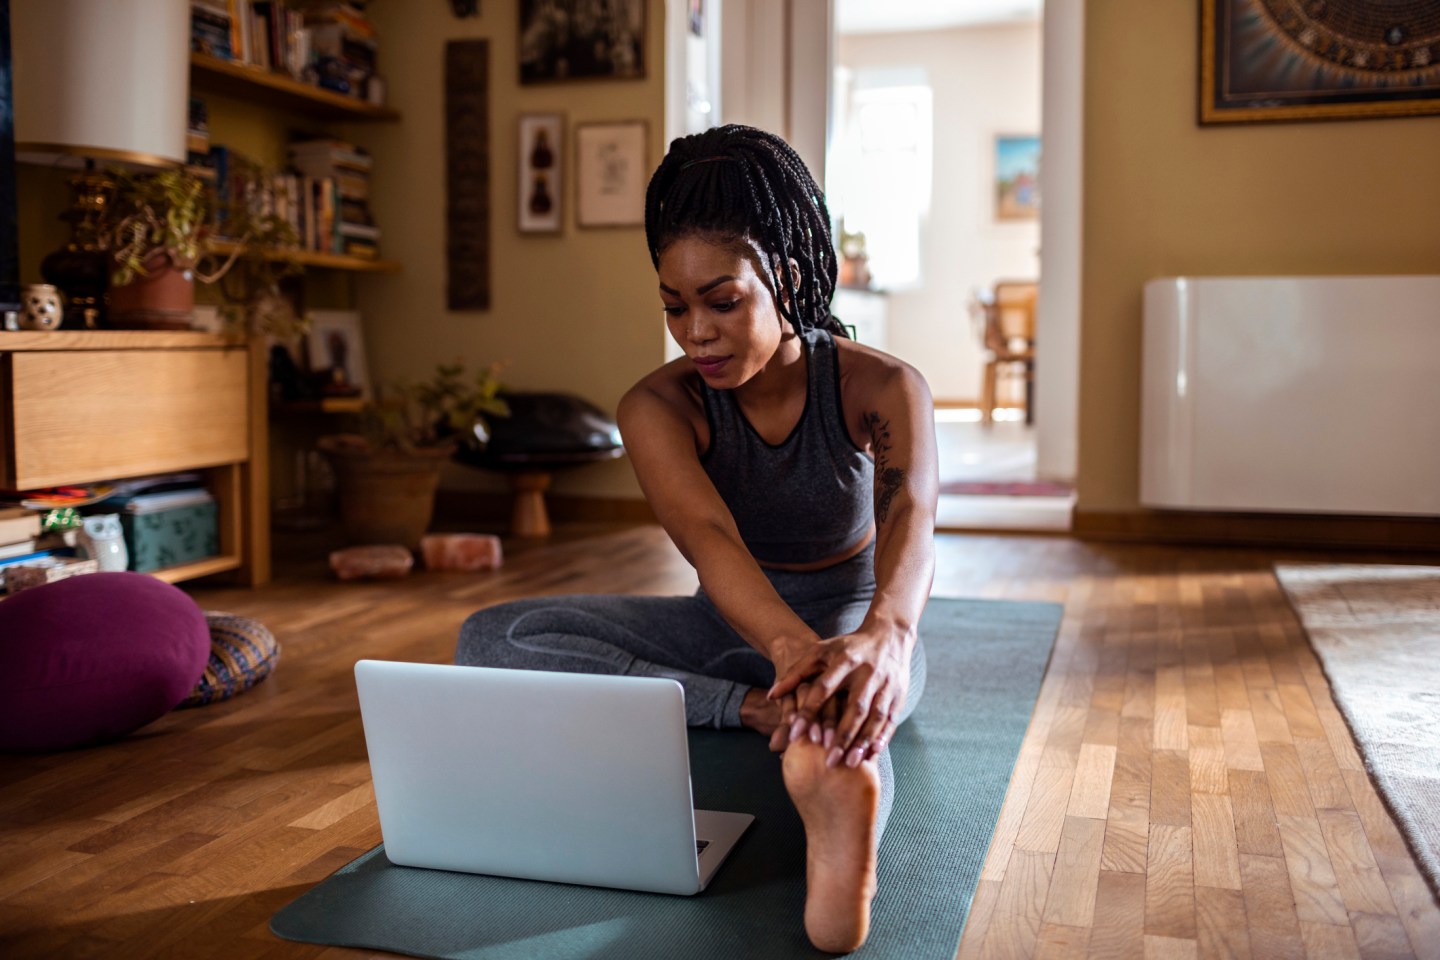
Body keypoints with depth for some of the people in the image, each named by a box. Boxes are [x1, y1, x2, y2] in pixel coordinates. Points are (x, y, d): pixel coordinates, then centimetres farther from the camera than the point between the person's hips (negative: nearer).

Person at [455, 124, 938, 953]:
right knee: (492, 639, -21)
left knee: (848, 706, -42)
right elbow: (708, 534, -35)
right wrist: (789, 646, -58)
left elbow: (911, 511, -38)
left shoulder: (881, 387, -16)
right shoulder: (660, 406, -14)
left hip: (856, 621, -2)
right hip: (733, 627, 3)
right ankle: (759, 709, -35)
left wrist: (885, 634, -63)